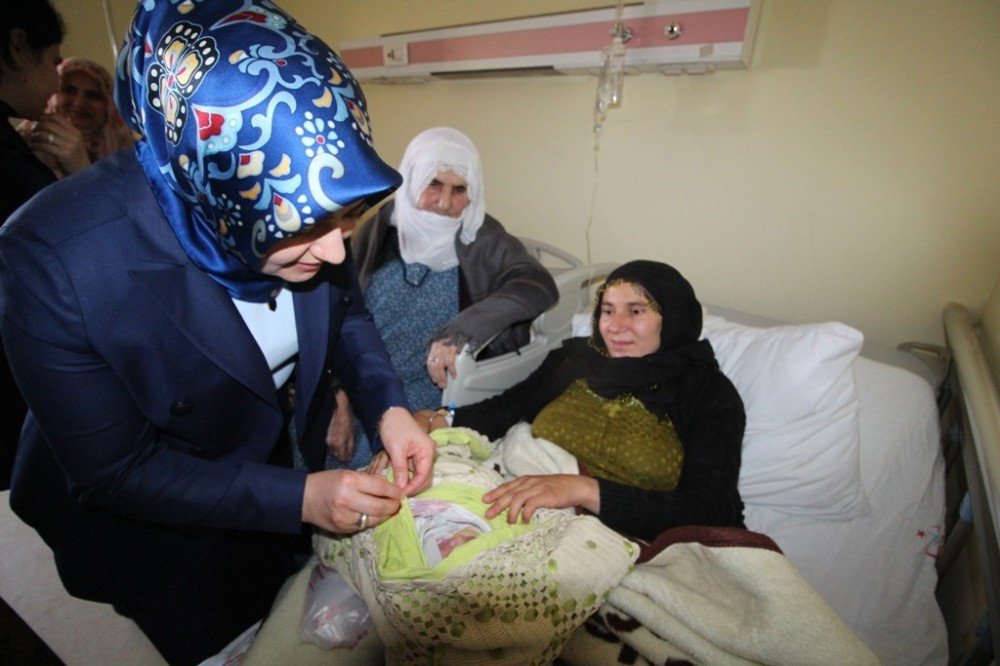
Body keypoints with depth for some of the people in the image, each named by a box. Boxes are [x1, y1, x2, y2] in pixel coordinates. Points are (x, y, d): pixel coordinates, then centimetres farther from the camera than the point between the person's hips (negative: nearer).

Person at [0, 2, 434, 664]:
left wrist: (387, 405, -21)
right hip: (157, 525, -3)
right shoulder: (55, 259, -35)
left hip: (288, 461, 4)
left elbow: (346, 310, -6)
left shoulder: (297, 209, -24)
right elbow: (115, 472, -25)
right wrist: (296, 498, -30)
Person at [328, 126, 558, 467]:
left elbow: (539, 285, -24)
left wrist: (463, 330, -38)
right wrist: (339, 409, 0)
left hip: (436, 412, -1)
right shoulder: (379, 232, -2)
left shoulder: (482, 240, -7)